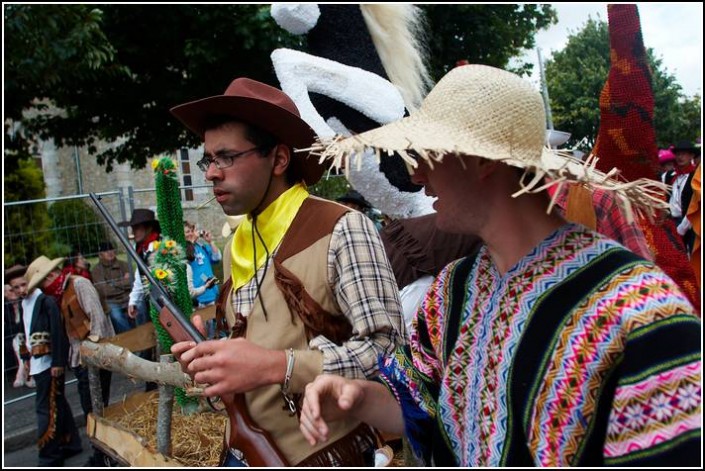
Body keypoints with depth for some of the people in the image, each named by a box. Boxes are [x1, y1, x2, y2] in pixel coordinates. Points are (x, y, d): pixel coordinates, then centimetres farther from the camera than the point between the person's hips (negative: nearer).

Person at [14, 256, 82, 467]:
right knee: (57, 404, 17)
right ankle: (71, 443, 29)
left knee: (45, 408, -5)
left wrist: (58, 362, -20)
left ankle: (49, 458, 3)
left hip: (49, 363, -8)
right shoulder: (24, 303, 10)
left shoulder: (46, 301, -14)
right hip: (38, 362, 8)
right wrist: (28, 359, 15)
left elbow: (58, 333, -18)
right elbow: (27, 333, 15)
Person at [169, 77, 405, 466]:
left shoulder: (341, 229, -15)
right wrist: (210, 353, -6)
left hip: (325, 457, -6)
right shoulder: (240, 243, 6)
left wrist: (277, 366, -27)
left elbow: (389, 350, -20)